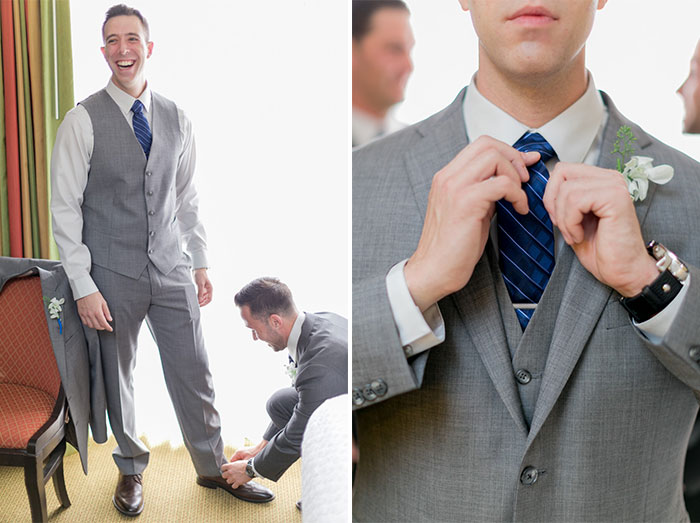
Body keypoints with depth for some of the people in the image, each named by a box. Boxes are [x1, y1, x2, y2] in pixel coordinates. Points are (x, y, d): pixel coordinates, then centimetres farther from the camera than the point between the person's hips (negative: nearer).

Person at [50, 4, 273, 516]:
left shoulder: (176, 119, 5)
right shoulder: (83, 121, -8)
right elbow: (65, 208, -8)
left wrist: (202, 262, 10)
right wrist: (84, 287, -12)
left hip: (171, 270, 3)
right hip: (113, 276, -3)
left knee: (194, 373, 8)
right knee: (117, 377, 12)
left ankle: (214, 468, 28)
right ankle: (131, 470, 34)